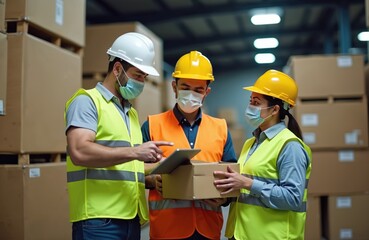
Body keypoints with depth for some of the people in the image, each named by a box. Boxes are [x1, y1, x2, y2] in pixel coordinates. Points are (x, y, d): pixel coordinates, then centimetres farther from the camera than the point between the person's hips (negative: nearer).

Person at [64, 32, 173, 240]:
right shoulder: (87, 101, -3)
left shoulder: (132, 113, 21)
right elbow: (79, 152, -19)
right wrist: (134, 152, -21)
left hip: (131, 218, 8)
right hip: (99, 219, -8)